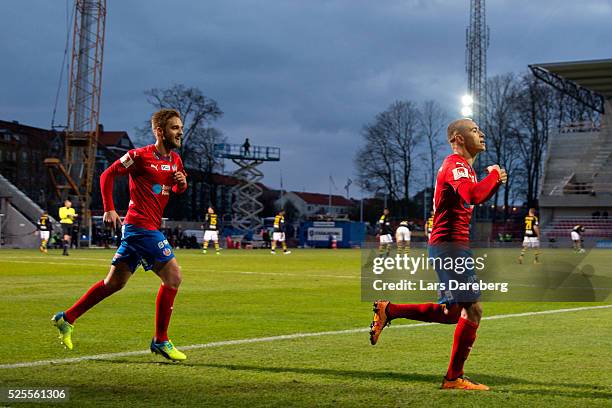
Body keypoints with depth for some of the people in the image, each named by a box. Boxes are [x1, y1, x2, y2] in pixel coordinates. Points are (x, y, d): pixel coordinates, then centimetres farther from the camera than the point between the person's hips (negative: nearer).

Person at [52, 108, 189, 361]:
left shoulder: (175, 160, 12)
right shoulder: (140, 156, -11)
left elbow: (177, 189, 25)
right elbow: (107, 175, -4)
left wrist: (182, 183, 1)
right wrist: (109, 209, -9)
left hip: (138, 228, 9)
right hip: (142, 226, -9)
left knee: (115, 282, 15)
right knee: (173, 277, -10)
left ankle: (67, 318, 24)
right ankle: (160, 341, -2)